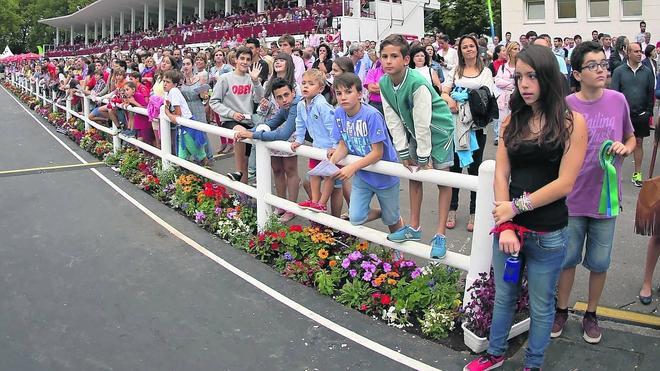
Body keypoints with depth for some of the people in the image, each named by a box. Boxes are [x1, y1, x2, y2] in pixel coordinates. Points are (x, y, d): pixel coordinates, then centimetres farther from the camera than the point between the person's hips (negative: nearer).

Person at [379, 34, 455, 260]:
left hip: (437, 129, -7)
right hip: (414, 131, 7)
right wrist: (403, 152, -4)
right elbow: (393, 120, -6)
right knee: (413, 176, 11)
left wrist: (423, 157, -22)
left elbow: (423, 123, -29)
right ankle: (413, 228, 23)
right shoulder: (384, 83, -12)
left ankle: (440, 235, 2)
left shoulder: (417, 84, -33)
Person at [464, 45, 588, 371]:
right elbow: (501, 174, -1)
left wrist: (517, 207, -11)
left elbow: (565, 183, -13)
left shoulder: (572, 122, -8)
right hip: (509, 226, 4)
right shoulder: (512, 121, 4)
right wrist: (505, 226, -11)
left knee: (540, 306, 13)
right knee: (503, 296, 19)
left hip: (548, 234, -3)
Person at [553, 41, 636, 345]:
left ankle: (591, 314, 33)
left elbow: (630, 138, 13)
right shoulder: (565, 106, -9)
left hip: (606, 197, 2)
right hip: (572, 198, -2)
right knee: (567, 259, 12)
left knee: (599, 263, 12)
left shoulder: (618, 101, -2)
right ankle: (562, 310, 33)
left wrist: (625, 148, -9)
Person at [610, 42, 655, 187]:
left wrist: (649, 111, 2)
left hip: (641, 114, 2)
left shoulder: (647, 72, 4)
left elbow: (651, 93, 7)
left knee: (639, 143, 9)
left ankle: (637, 174, 17)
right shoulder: (619, 71, -3)